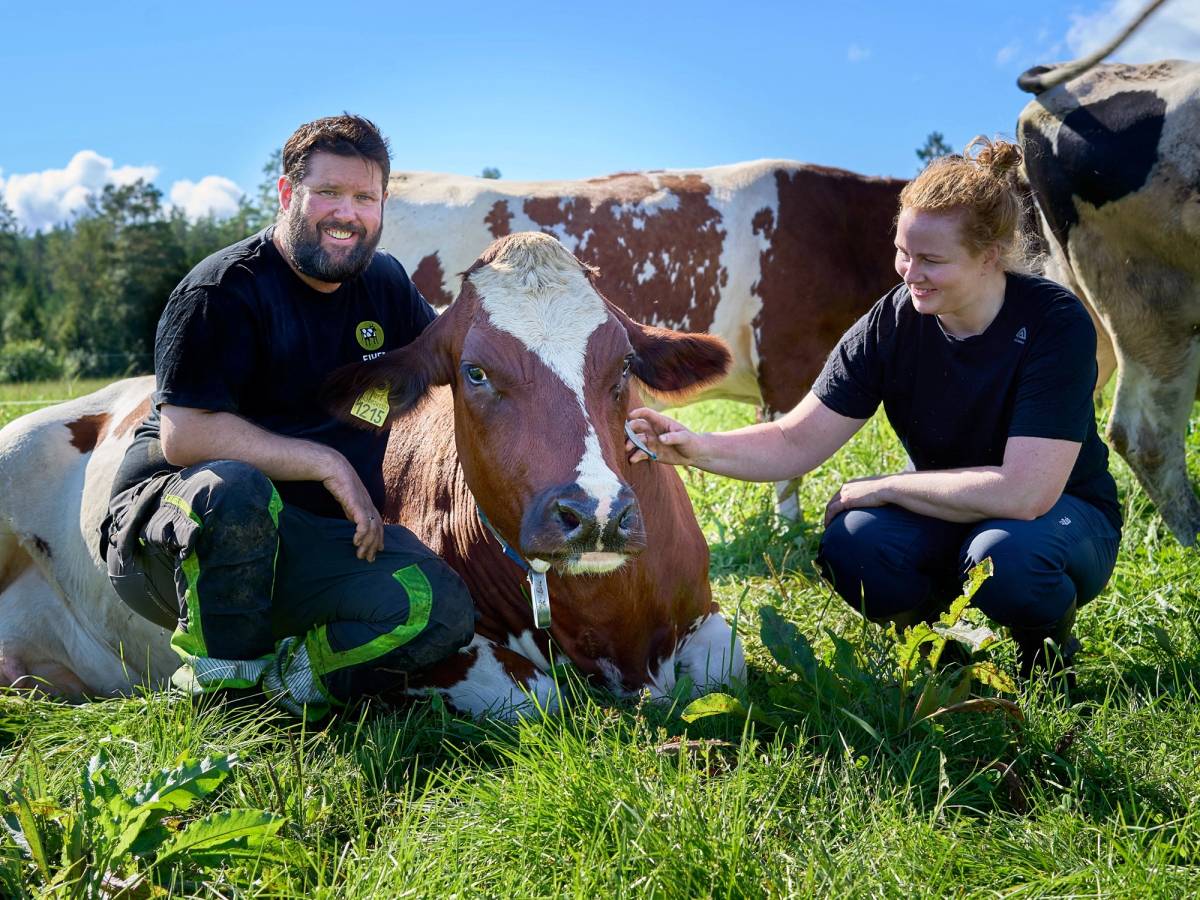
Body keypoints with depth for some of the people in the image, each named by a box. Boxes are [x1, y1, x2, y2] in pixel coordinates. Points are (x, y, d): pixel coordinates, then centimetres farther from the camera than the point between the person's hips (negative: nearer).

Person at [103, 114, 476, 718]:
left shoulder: (383, 284, 9)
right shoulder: (224, 289, -14)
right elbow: (184, 436, -24)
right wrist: (327, 463, -22)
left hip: (302, 545, 5)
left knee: (442, 609, -20)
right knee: (233, 489, -42)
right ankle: (217, 680, -17)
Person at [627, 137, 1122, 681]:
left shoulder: (1055, 324, -24)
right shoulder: (890, 324, -12)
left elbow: (1024, 492, -32)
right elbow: (797, 442, -12)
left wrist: (882, 487, -25)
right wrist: (699, 449, -31)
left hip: (1064, 513, -3)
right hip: (948, 515, 4)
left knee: (1006, 554, -38)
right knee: (851, 544, -28)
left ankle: (1050, 636, -2)